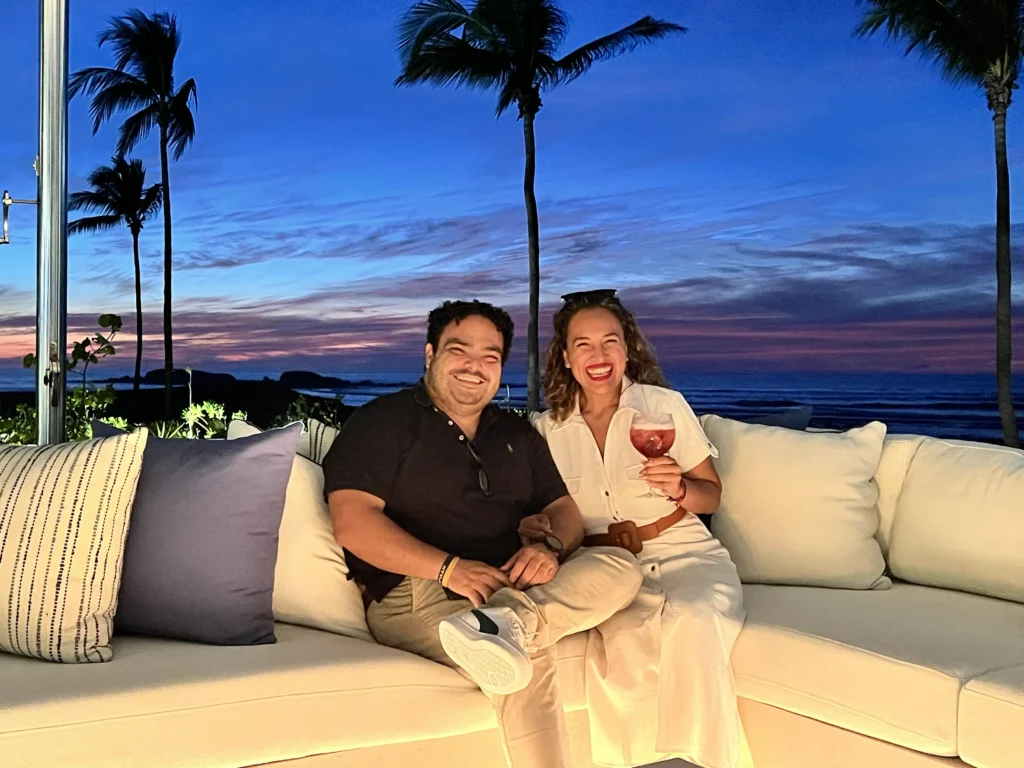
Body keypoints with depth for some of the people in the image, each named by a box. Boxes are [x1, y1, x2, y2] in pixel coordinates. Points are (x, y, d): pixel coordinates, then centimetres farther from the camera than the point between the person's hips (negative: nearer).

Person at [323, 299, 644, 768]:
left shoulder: (518, 435, 20)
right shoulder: (382, 422, 0)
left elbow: (563, 509, 16)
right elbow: (353, 522, -12)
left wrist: (551, 547, -11)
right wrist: (449, 568, -24)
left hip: (510, 585, 7)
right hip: (415, 592, -7)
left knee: (621, 567, -22)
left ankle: (509, 621, -40)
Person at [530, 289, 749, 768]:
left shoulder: (665, 405, 4)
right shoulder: (549, 428, 9)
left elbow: (712, 496, 8)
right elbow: (544, 512, 16)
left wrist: (680, 489, -14)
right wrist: (531, 527, -8)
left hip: (687, 557, 0)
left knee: (690, 623, -35)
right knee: (618, 639, -35)